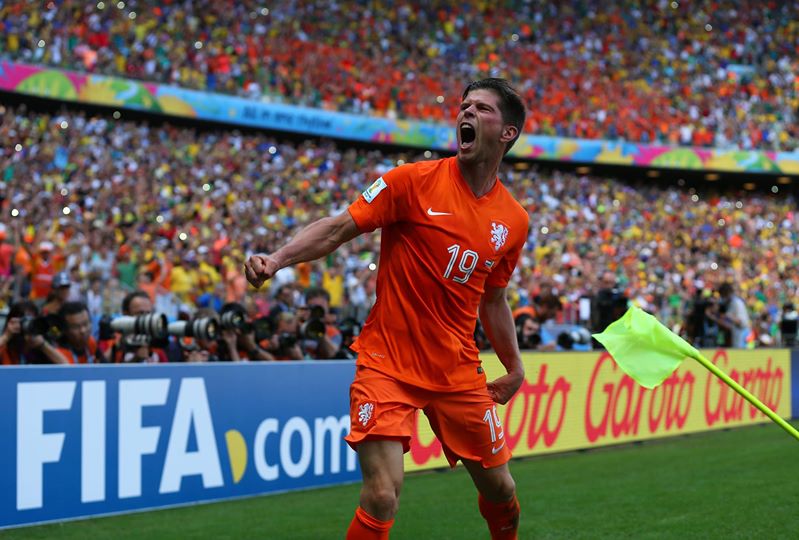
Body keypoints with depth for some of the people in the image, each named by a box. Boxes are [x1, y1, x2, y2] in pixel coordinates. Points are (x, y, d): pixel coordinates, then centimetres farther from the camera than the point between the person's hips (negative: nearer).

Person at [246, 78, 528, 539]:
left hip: (458, 372, 4)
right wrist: (276, 259, -25)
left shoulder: (514, 220, 6)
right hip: (388, 365, -4)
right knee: (383, 497, -18)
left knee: (500, 488, 14)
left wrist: (515, 367, 17)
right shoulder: (415, 180, -8)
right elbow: (338, 228, -11)